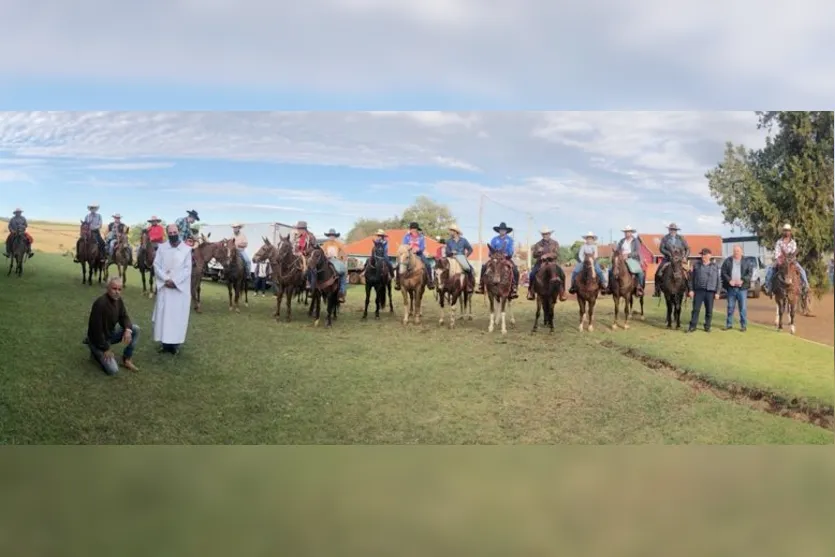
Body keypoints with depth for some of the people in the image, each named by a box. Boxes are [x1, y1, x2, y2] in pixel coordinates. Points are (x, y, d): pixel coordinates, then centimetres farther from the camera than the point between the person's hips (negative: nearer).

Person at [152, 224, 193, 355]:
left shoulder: (187, 249, -3)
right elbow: (156, 265, -1)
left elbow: (187, 269, -7)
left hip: (180, 288, -2)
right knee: (163, 313, 4)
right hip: (165, 286, 2)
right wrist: (166, 279, -15)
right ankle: (164, 342, 14)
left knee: (178, 315, 2)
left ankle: (175, 343, 9)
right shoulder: (162, 248, 3)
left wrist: (175, 281, -16)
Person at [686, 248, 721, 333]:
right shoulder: (696, 265, 6)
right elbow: (691, 278, 6)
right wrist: (690, 290, -2)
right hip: (698, 291, 0)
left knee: (709, 310, 5)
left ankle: (707, 326, 16)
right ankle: (692, 326, 4)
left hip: (710, 292, 0)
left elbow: (719, 280, 4)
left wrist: (717, 292, -3)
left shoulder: (715, 266, 4)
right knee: (696, 309, -1)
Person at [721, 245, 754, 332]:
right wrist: (729, 280, -14)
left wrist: (742, 280, -16)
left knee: (743, 307, 1)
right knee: (730, 307, 8)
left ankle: (743, 325, 8)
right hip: (731, 287, 1)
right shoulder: (727, 261, 6)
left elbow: (750, 273, -2)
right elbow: (723, 272, 1)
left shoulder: (747, 262, 4)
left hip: (742, 287, -1)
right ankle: (729, 324, 17)